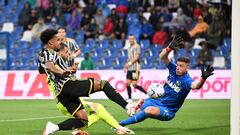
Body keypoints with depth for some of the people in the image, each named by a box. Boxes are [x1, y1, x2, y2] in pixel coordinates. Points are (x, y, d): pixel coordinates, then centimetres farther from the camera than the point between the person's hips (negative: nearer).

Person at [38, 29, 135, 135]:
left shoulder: (42, 54, 24)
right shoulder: (49, 52, -4)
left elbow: (41, 70, 43)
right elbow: (49, 66, -26)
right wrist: (62, 72, -43)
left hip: (60, 93, 10)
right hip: (67, 85, -10)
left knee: (83, 120, 6)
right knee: (103, 84, -7)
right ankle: (127, 106, -17)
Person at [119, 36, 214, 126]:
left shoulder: (186, 80, -23)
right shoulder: (173, 69, -4)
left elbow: (195, 85, -45)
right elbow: (162, 57, -10)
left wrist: (203, 78, -66)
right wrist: (170, 47, -28)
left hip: (167, 111, -7)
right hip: (158, 101, 7)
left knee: (149, 110, -33)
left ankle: (121, 124, -26)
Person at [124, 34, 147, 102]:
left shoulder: (137, 46, -5)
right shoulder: (129, 48, 18)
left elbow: (137, 57, -13)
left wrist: (130, 63, -19)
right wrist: (126, 66, 14)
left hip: (135, 68, -8)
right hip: (129, 69, 8)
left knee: (134, 85, -12)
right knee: (127, 83, 0)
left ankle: (147, 93, 0)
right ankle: (130, 99, 7)